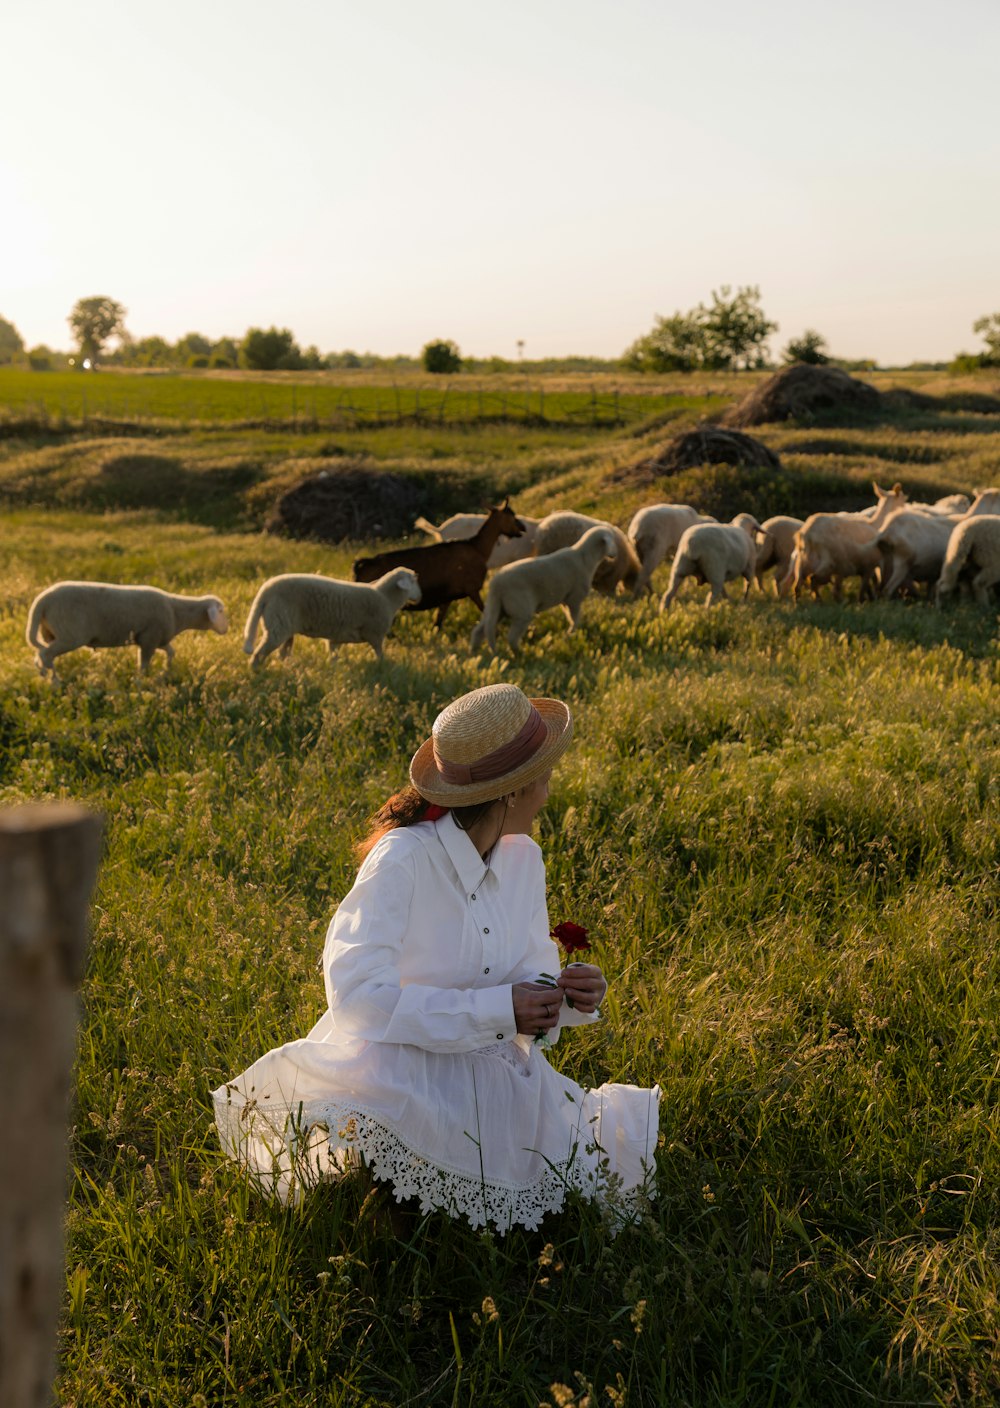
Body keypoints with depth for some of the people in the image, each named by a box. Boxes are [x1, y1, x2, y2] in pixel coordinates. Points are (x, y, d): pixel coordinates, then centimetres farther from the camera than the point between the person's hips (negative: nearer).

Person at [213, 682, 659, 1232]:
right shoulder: (402, 861, -20)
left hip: (491, 1073, 6)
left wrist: (565, 992, -13)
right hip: (397, 1070, -6)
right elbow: (357, 994, -25)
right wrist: (497, 1010, -25)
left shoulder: (523, 860, 3)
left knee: (620, 1162, -11)